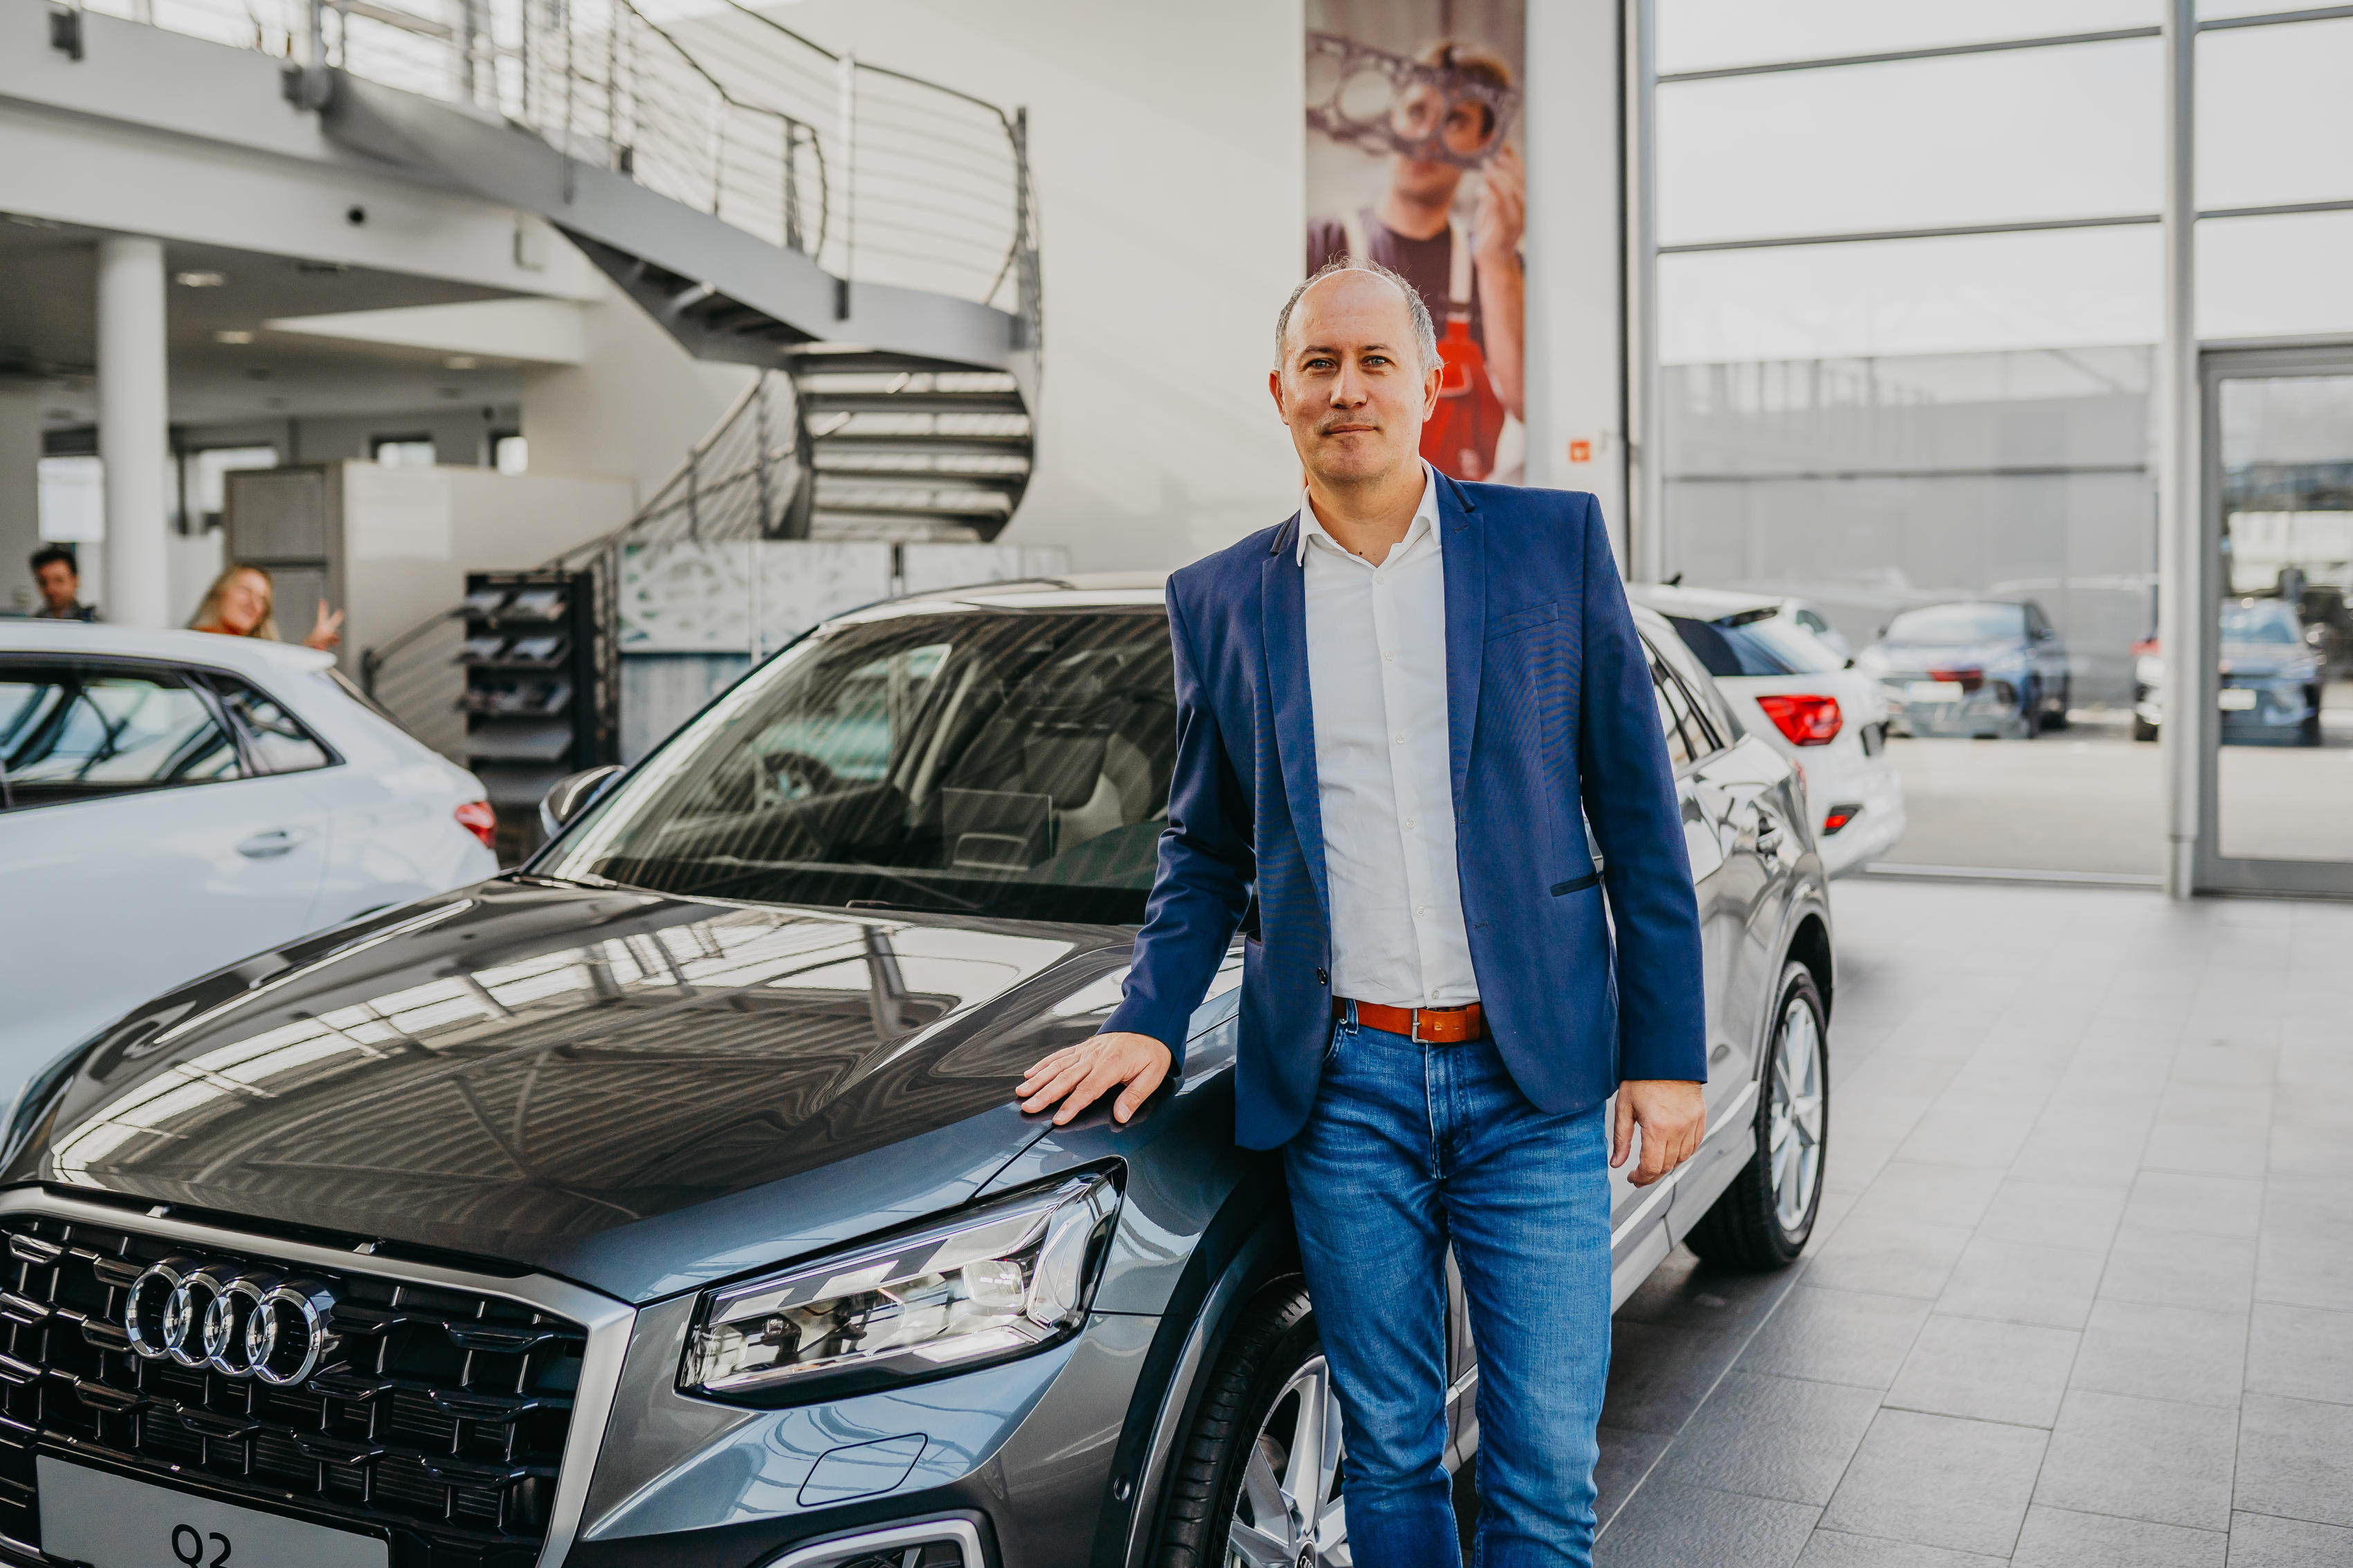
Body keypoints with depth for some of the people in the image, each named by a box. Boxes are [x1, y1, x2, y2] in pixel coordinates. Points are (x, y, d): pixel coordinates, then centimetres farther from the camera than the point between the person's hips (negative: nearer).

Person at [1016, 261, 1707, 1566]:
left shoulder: (1553, 542, 2)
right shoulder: (1218, 600, 7)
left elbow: (1638, 813, 3)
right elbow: (1203, 848, 14)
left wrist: (1666, 1053, -1)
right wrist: (1149, 1020, -1)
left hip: (1534, 1078, -1)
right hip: (1341, 1089, 1)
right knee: (1389, 1451, 12)